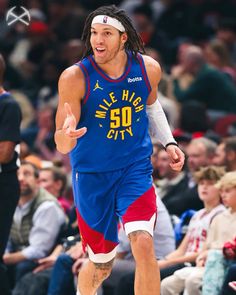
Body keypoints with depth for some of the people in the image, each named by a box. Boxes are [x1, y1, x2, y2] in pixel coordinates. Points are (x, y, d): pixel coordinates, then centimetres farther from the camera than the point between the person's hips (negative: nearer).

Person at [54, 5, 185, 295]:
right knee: (101, 266, 10)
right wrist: (67, 135, -41)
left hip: (135, 168, 1)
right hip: (92, 175, -1)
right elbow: (61, 145, -18)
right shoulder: (74, 78, -19)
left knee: (143, 244, -23)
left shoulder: (148, 68, -9)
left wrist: (168, 142, 5)